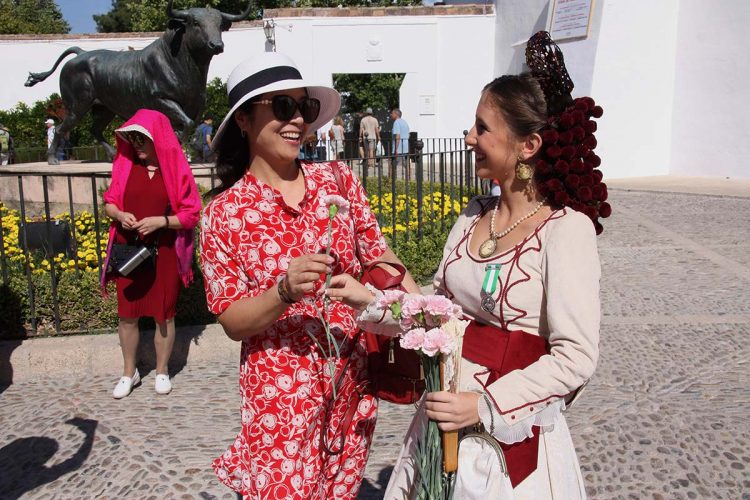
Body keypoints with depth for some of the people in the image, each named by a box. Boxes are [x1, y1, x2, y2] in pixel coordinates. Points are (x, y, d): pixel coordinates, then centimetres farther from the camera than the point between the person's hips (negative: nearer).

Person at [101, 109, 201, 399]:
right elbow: (109, 202, 10)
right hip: (129, 251, 3)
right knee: (127, 314, 10)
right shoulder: (125, 165, 1)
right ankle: (129, 373, 29)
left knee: (164, 314, 9)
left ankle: (162, 371, 28)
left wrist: (160, 221, -19)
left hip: (164, 253, -2)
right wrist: (119, 215, -12)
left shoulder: (176, 169, -6)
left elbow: (191, 215, -5)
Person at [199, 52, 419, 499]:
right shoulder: (225, 211, -8)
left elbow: (380, 256, 3)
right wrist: (286, 291, -25)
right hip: (281, 391, -3)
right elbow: (233, 322, -7)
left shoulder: (338, 180, -2)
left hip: (353, 381, 3)